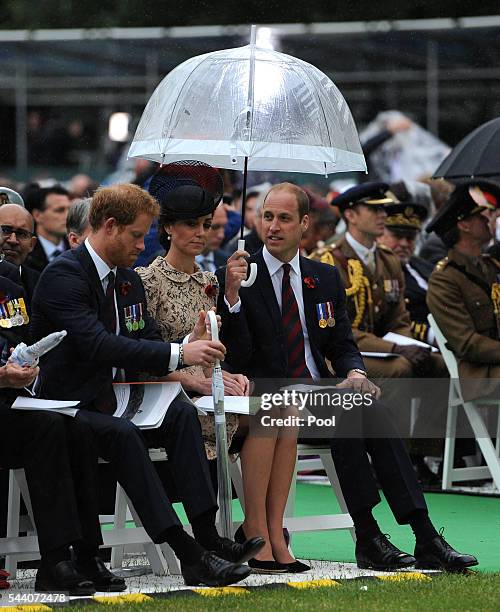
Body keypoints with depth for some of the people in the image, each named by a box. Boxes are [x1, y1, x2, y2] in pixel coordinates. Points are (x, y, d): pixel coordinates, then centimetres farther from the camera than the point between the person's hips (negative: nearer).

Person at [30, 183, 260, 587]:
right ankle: (189, 555, -39)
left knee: (181, 413, -16)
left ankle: (207, 537, -25)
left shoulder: (129, 280, 13)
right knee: (122, 433, -34)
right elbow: (96, 344, -28)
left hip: (112, 400, 8)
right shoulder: (63, 275, -16)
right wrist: (178, 354, -30)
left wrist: (188, 348, -9)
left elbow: (149, 341, 15)